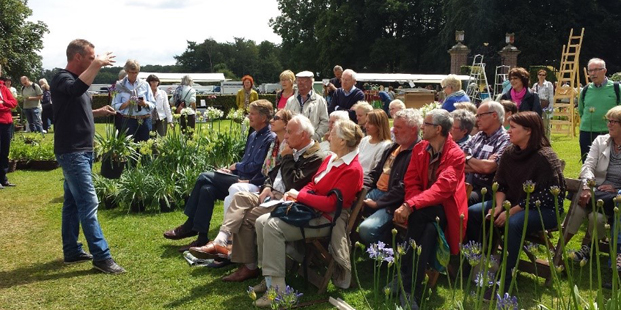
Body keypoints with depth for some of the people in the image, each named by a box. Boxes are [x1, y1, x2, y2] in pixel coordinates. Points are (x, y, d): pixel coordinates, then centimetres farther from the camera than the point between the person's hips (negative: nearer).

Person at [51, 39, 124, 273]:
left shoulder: (75, 79, 16)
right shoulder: (62, 79, -13)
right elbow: (77, 89, -38)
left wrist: (98, 112, 15)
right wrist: (97, 65, -32)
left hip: (81, 151, 10)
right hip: (72, 152, -10)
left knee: (73, 202, 14)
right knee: (88, 203, -10)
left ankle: (72, 251, 22)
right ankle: (101, 257, -8)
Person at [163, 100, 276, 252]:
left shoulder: (270, 139, -12)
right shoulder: (253, 136, 18)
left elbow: (255, 167, -18)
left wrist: (236, 166, -2)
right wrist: (231, 169, 5)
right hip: (239, 178, 9)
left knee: (204, 177, -16)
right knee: (207, 189, -13)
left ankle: (190, 226, -4)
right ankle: (201, 237, -9)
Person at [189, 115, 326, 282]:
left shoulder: (316, 157, -16)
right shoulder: (295, 151, 12)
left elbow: (294, 184, -24)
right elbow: (274, 171, 19)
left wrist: (287, 157, -14)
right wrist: (267, 187, -1)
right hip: (273, 194, 9)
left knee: (247, 218, -18)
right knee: (240, 197, -11)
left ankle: (249, 267, -3)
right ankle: (220, 242, -20)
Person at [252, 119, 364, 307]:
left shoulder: (352, 170, -19)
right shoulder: (331, 158, 11)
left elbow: (330, 203, -23)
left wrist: (300, 196, -14)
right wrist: (296, 195, -4)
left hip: (326, 219, -10)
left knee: (272, 226, -26)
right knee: (261, 222, -3)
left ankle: (277, 288, -21)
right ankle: (269, 277, 4)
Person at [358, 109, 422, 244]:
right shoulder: (393, 147, 17)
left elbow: (403, 188, -20)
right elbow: (376, 172, 21)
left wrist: (377, 203, -16)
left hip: (392, 203, -9)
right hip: (376, 191, 9)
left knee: (367, 228, -30)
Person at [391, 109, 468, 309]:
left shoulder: (456, 155, -12)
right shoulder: (419, 148, 6)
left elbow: (442, 188, -24)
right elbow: (411, 181, 2)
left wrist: (410, 205, -34)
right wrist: (411, 205, -21)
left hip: (445, 209, -3)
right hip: (424, 209, 4)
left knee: (420, 215, -36)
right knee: (427, 229, -32)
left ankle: (405, 276, -26)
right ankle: (411, 288, -24)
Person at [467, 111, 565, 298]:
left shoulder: (545, 157, -19)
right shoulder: (509, 153, 3)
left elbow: (544, 195, -22)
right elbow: (500, 184, 6)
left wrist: (511, 212, -24)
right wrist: (499, 206, -14)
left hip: (544, 209, -8)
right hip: (512, 203, 8)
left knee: (513, 224, -37)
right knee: (472, 213, -8)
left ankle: (504, 284, -27)